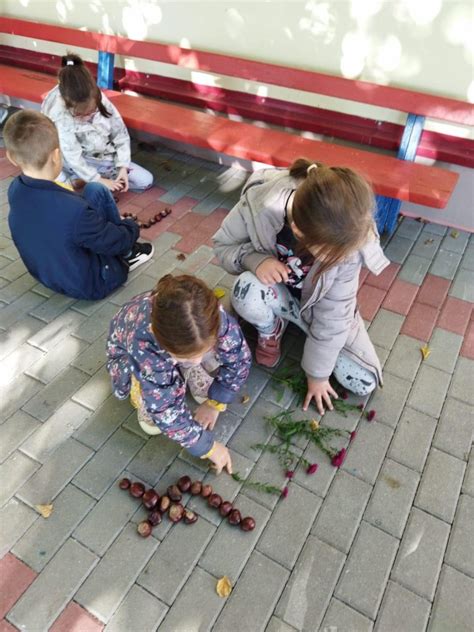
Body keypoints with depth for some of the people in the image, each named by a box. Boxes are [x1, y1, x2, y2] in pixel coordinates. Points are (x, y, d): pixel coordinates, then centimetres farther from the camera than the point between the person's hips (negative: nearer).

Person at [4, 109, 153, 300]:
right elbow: (115, 242, -20)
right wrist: (131, 227, 0)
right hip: (87, 285, -6)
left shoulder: (15, 190, -14)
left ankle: (125, 250, 23)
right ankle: (127, 254, 19)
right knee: (97, 192, 0)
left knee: (94, 190, 10)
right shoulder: (73, 209, -36)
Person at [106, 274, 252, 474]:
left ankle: (190, 371, 4)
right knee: (154, 421, -28)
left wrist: (214, 403, -16)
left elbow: (239, 358, -21)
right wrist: (207, 446, -24)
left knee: (230, 350, -25)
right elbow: (167, 412, -34)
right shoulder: (143, 347, -46)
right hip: (128, 353, -2)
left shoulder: (210, 316, -39)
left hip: (185, 341, 3)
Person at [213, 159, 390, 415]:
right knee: (246, 290, -39)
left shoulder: (345, 239, -33)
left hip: (319, 304, 1)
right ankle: (271, 329, 0)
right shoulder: (259, 204, -36)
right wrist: (255, 259, -37)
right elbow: (222, 244, -15)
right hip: (276, 289, -1)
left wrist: (318, 373, -11)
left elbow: (334, 314, -21)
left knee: (365, 382, -7)